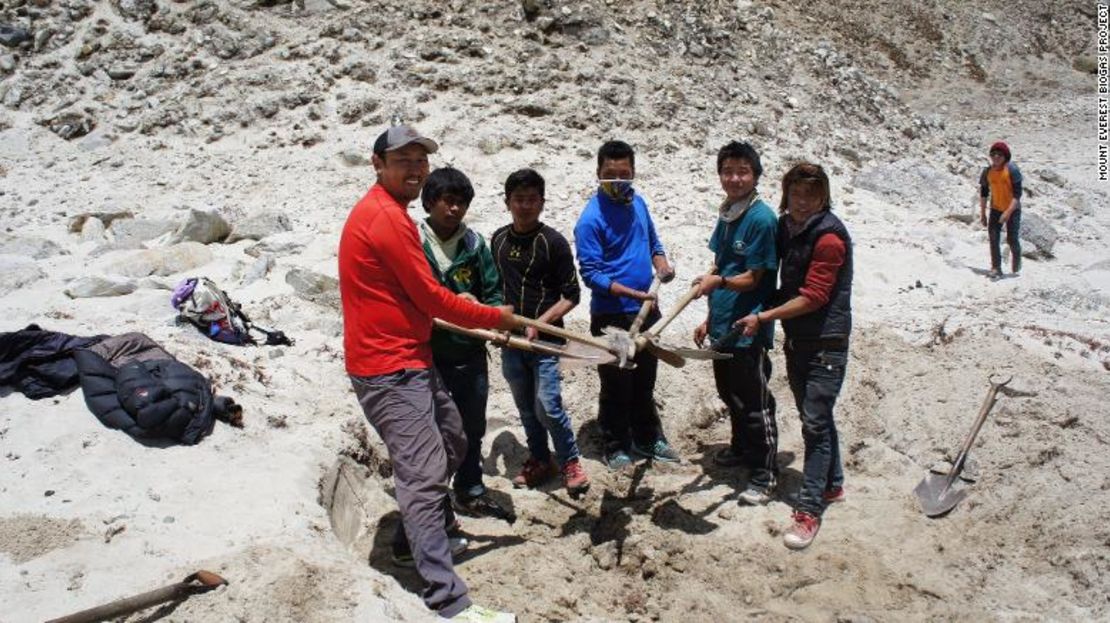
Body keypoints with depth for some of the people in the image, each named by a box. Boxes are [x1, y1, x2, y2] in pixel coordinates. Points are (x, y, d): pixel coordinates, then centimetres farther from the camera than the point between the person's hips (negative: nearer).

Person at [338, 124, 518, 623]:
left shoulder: (384, 211, 15)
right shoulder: (387, 218, -18)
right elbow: (431, 298, -17)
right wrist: (495, 318, -5)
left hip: (410, 360, 11)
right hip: (389, 369, -11)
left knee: (452, 442, 22)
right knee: (424, 474, -11)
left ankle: (433, 522, 44)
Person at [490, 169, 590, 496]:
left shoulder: (553, 242, -9)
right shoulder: (498, 240, 5)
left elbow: (571, 296, -7)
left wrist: (539, 323, -16)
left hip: (545, 339, -5)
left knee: (547, 407, -8)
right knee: (526, 408, 13)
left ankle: (571, 463, 12)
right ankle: (539, 461, 31)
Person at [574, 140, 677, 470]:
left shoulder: (637, 202, 4)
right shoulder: (591, 219, -18)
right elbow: (590, 273, -20)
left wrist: (661, 264, -3)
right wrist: (632, 293, -27)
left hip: (646, 310, 7)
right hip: (611, 316, -7)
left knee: (645, 381, 19)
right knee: (616, 386, 5)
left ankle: (647, 438, 35)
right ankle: (616, 446, 22)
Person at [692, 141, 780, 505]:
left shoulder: (762, 219, -16)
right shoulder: (725, 216, 9)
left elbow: (752, 279, -16)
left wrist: (718, 281, -34)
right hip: (722, 325, 8)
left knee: (755, 403, 2)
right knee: (731, 396, 22)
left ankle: (764, 475, 13)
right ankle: (741, 448, 42)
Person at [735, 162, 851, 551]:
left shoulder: (830, 237, -17)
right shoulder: (785, 228, 7)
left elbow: (812, 297, -20)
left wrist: (763, 318, -21)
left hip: (826, 343, -8)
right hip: (796, 339, 8)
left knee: (815, 423, -7)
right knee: (817, 416, 18)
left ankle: (809, 510, -1)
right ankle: (833, 484, 35)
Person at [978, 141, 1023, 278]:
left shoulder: (1012, 170, -16)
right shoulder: (987, 172, -1)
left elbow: (1017, 194, -18)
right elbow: (983, 193, 9)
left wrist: (1008, 212, -26)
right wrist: (982, 214, 8)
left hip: (1012, 210, -4)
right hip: (996, 209, 4)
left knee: (1012, 239, 0)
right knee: (993, 237, -8)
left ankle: (1016, 261, 30)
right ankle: (996, 268, -4)